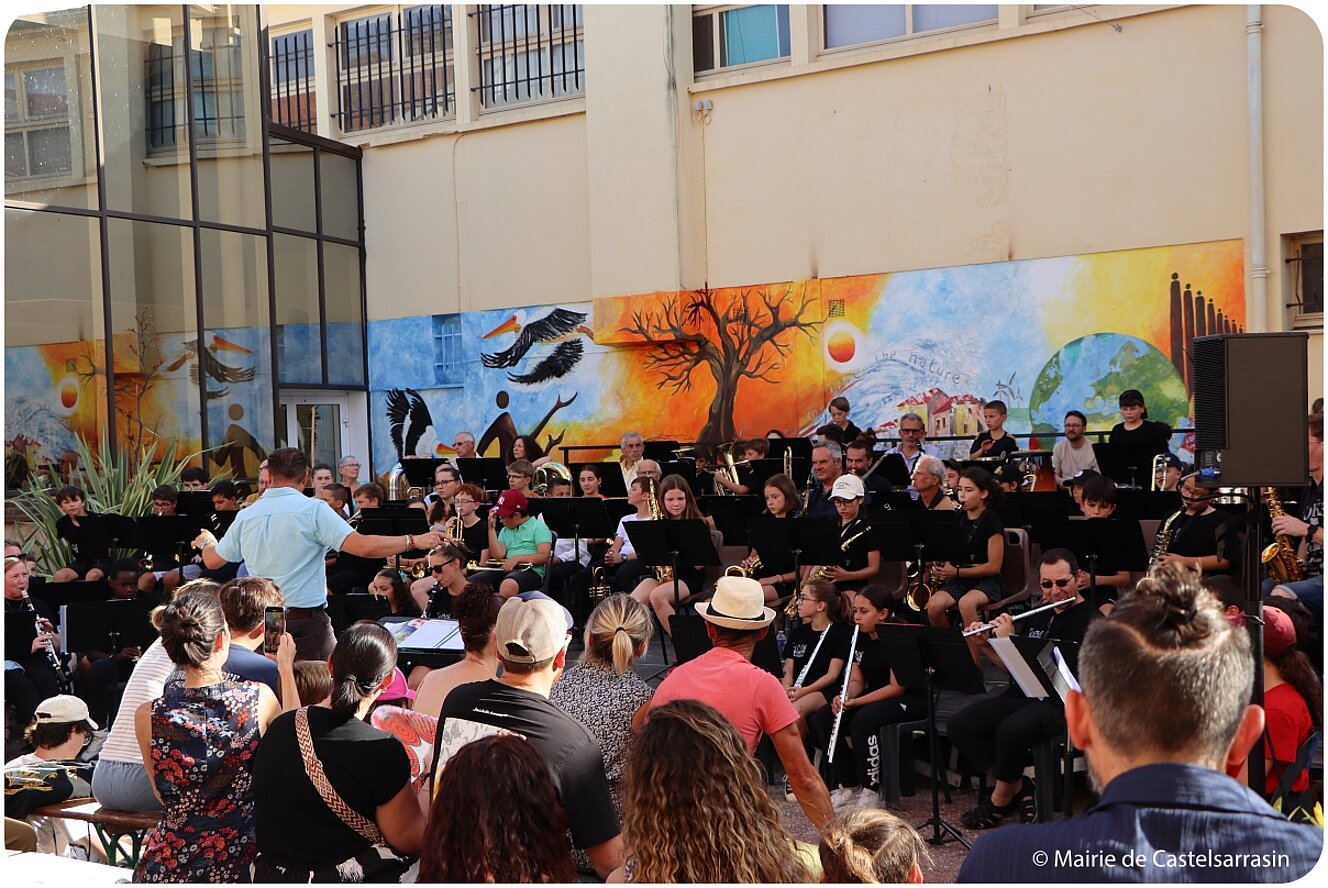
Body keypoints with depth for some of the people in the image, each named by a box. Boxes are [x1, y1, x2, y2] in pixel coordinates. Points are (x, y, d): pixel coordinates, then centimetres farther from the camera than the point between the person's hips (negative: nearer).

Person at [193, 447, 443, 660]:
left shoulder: (245, 516, 5)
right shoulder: (312, 510, -10)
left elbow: (212, 560, 19)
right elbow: (363, 547, -20)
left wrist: (207, 542, 42)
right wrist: (413, 541, -11)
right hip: (307, 622, -5)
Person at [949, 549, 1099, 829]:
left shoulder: (1088, 621, -6)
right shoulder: (1037, 616, 17)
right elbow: (1010, 666, 21)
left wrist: (1009, 640, -16)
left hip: (1061, 704, -7)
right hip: (1020, 695, 7)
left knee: (1011, 730, -36)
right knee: (960, 724, -15)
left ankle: (1001, 799, -9)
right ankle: (1018, 787, -2)